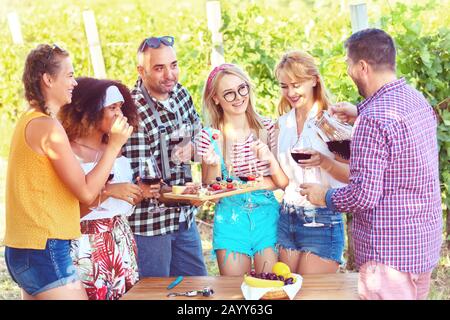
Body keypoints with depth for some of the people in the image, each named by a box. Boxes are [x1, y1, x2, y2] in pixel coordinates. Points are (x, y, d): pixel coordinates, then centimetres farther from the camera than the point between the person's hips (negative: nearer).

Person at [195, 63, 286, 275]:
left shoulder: (268, 128, -1)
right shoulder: (209, 137, -2)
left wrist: (270, 158, -18)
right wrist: (214, 165, -17)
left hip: (267, 216, 0)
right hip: (230, 220, 0)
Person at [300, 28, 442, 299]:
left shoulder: (374, 119, -23)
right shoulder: (418, 99, 4)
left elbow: (364, 196, -24)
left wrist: (325, 197, -6)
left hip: (390, 252, -9)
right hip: (427, 242, 9)